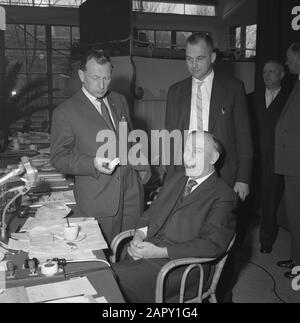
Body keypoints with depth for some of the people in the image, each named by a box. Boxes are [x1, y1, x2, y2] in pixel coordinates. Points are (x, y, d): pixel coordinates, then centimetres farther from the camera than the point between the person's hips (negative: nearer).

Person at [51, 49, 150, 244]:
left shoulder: (119, 101, 11)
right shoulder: (65, 112, -6)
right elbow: (59, 158, -5)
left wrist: (142, 166, 11)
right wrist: (93, 164, -20)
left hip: (132, 192, 5)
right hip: (97, 199, -4)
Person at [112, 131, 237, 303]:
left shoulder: (223, 196, -5)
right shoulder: (175, 178, 18)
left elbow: (213, 244, -15)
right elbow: (151, 212, 21)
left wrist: (160, 252, -19)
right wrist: (139, 235, -2)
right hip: (147, 250, 6)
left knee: (120, 280, -24)